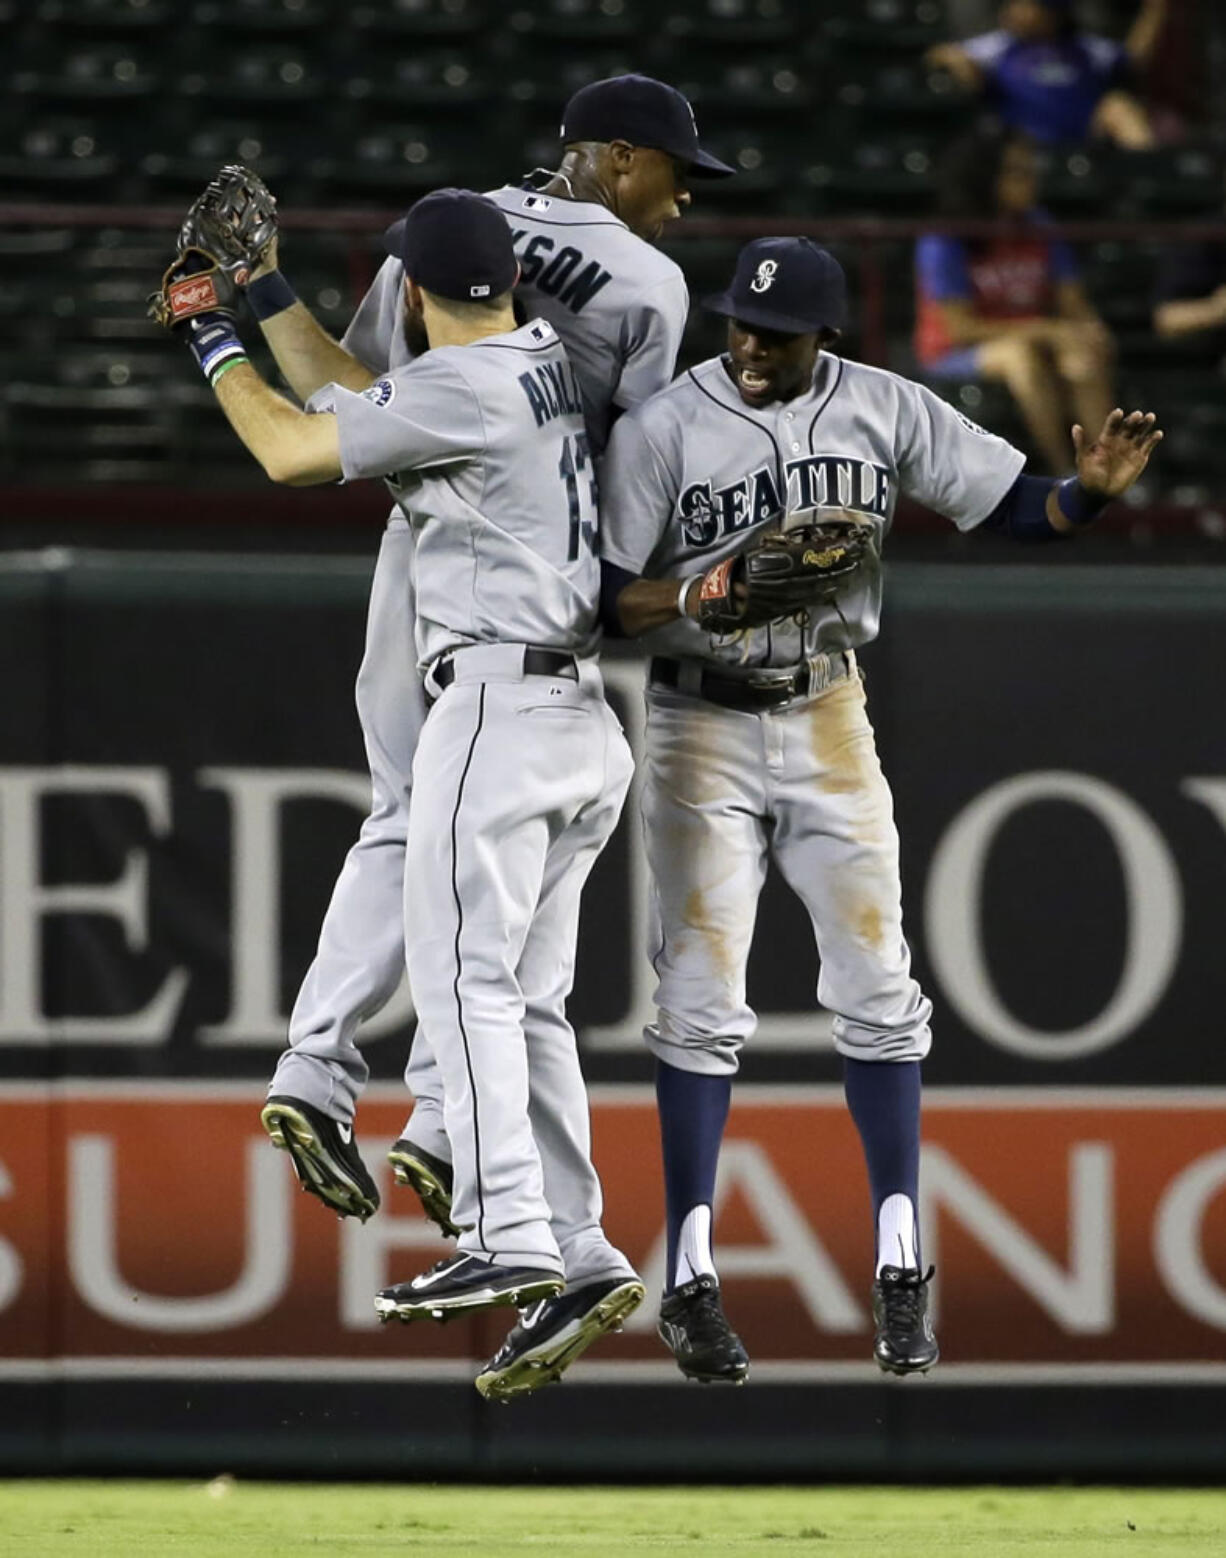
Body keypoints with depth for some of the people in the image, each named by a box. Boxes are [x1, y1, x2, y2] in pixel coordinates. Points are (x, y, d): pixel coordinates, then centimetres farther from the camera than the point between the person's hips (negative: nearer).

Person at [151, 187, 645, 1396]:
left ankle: (509, 1236, -24)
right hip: (581, 717, 9)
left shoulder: (463, 387, -12)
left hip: (497, 702, -9)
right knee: (528, 996, 11)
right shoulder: (546, 357, 15)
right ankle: (577, 1247, 9)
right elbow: (349, 402, 27)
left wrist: (214, 342, 6)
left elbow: (291, 451, -9)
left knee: (464, 972, -14)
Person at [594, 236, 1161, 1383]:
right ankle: (690, 1277, 0)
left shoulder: (884, 410, -2)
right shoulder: (665, 426, -10)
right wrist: (694, 597, -30)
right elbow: (602, 597, -11)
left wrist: (1089, 493, -23)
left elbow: (1009, 502, -2)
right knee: (702, 998, -5)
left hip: (829, 723, 3)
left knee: (875, 986, 0)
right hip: (702, 725, -3)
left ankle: (899, 1267, 7)